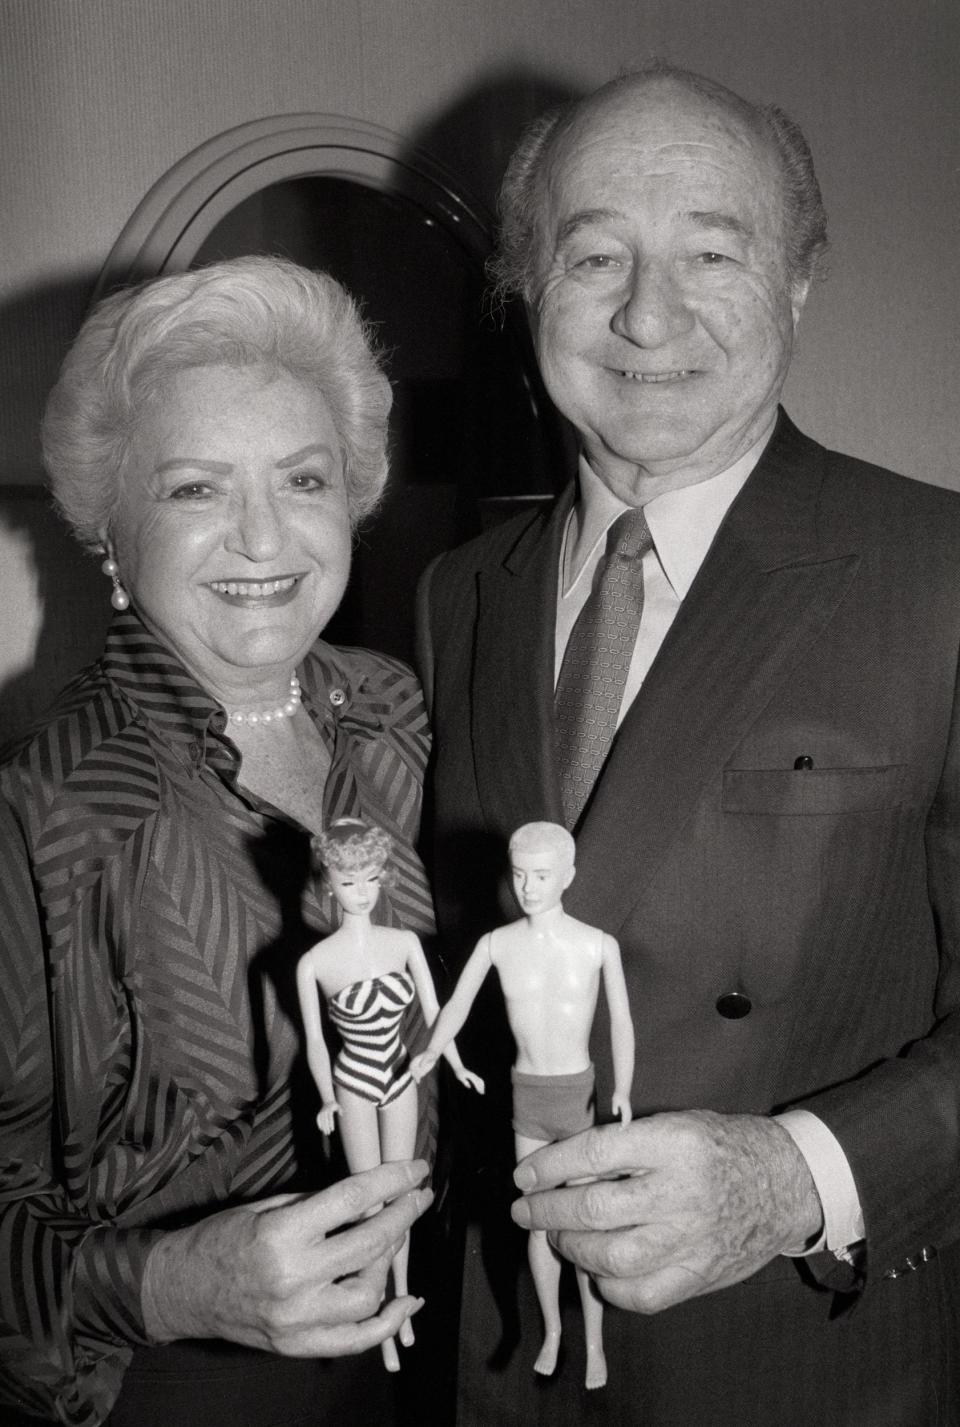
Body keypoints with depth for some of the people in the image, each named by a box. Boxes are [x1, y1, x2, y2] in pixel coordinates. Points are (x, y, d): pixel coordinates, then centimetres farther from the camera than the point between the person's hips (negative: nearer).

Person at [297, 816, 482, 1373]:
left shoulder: (406, 943, -12)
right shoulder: (314, 963, -20)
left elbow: (433, 1011, -5)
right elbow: (314, 1040, -13)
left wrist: (457, 1067, -15)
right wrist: (327, 1100, -23)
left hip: (402, 1080, 3)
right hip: (355, 1085, -3)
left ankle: (403, 1298, 38)